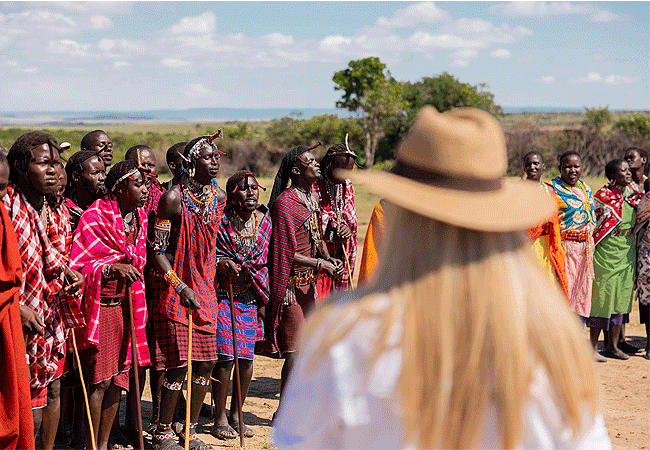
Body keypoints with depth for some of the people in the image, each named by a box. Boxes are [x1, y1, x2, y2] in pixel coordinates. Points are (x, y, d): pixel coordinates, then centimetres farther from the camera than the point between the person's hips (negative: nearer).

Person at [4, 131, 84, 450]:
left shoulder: (58, 211, 7)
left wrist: (68, 273, 1)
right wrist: (17, 307, -21)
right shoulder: (8, 206, -17)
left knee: (53, 391, 17)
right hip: (23, 323, -7)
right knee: (30, 413, -4)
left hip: (54, 318, 8)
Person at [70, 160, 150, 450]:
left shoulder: (139, 218, 10)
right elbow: (78, 266, -14)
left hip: (125, 304, 7)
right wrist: (111, 269, -25)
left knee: (118, 378, 8)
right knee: (100, 380, -6)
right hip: (99, 305, -7)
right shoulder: (94, 217, -11)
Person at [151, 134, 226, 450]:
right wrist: (181, 287, -17)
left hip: (205, 288, 6)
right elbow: (158, 250, -12)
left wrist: (221, 263, 10)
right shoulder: (174, 198, -12)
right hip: (177, 289, -6)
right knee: (179, 365, -7)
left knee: (206, 363, 8)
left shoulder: (219, 196, 7)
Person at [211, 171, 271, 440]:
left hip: (250, 299, 4)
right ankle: (220, 417, 10)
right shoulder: (220, 220, -8)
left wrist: (264, 300, 8)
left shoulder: (265, 221, 5)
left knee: (246, 358, 6)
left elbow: (266, 263, 11)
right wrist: (220, 263, -23)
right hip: (223, 294, -4)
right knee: (225, 357, -5)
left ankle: (237, 413, 22)